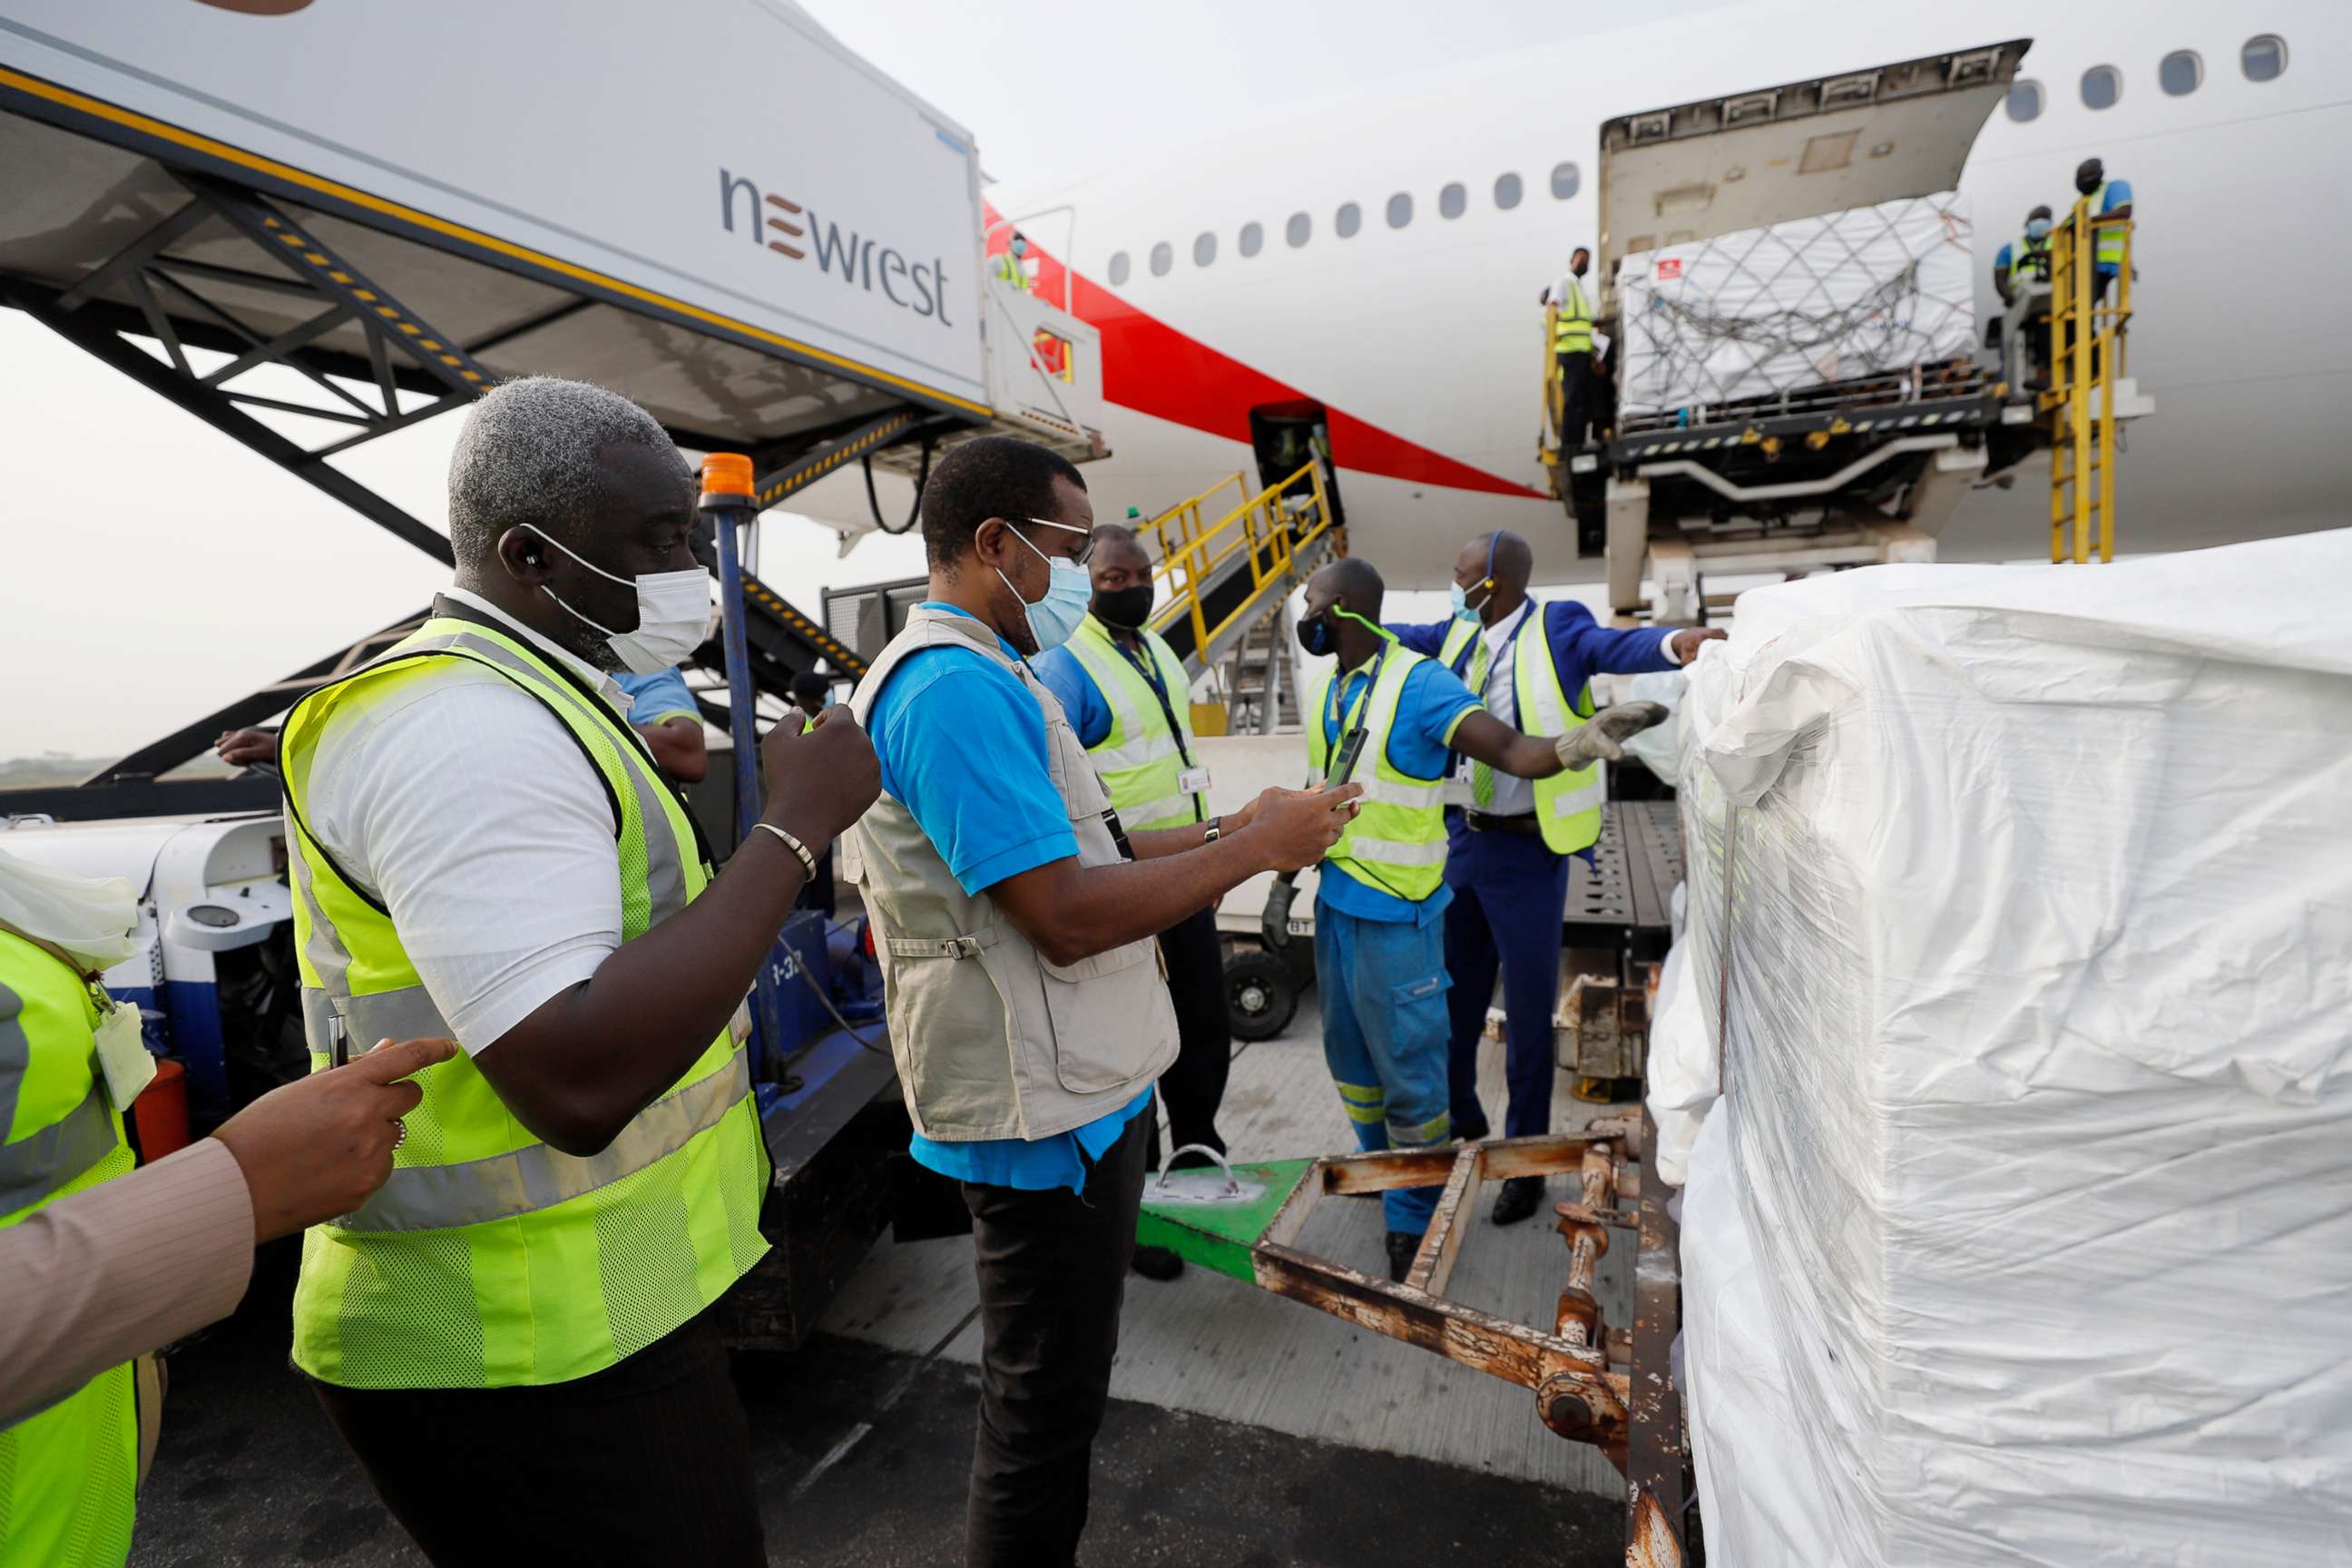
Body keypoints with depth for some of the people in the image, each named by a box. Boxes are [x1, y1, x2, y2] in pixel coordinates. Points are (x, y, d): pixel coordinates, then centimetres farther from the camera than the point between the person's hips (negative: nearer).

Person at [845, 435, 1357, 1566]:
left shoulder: (979, 677, 13)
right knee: (1045, 1401, 8)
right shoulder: (958, 687, -22)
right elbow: (1068, 915, -28)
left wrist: (1226, 832, 6)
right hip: (1044, 1112, -11)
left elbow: (1064, 853, 15)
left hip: (1066, 1089, 11)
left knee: (1052, 1388, 26)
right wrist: (1254, 847, -18)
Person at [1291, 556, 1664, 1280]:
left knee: (1409, 1067, 4)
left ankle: (1414, 1219, 23)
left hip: (1396, 914, -7)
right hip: (1334, 903, 7)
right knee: (1349, 1054, 20)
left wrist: (1572, 744, -50)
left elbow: (1512, 751, -28)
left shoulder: (1421, 685, -16)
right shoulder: (1324, 689, 7)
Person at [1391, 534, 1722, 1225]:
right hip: (1459, 838, 6)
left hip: (1526, 850, -6)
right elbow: (1404, 639, 19)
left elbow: (1611, 647, -31)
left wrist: (1673, 644, -50)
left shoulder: (1553, 628, -13)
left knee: (1528, 1011, 8)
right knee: (1450, 995, 19)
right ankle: (1461, 1121, 43)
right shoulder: (1462, 632, 3)